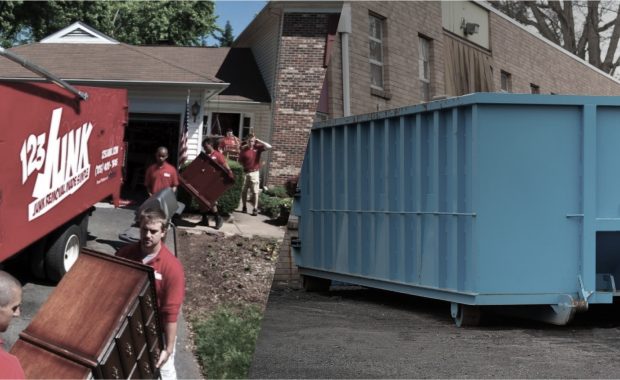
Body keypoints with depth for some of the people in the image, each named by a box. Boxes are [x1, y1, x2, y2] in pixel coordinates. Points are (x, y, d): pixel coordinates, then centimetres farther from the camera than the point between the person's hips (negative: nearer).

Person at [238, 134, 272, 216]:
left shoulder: (257, 147, -1)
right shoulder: (244, 149, -3)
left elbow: (269, 147, -9)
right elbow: (240, 161, 4)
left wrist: (259, 141, -9)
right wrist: (244, 166, -10)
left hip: (254, 172, -1)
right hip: (245, 172, 1)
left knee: (255, 192, -1)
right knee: (244, 191, 8)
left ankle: (255, 209, 2)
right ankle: (244, 207, 21)